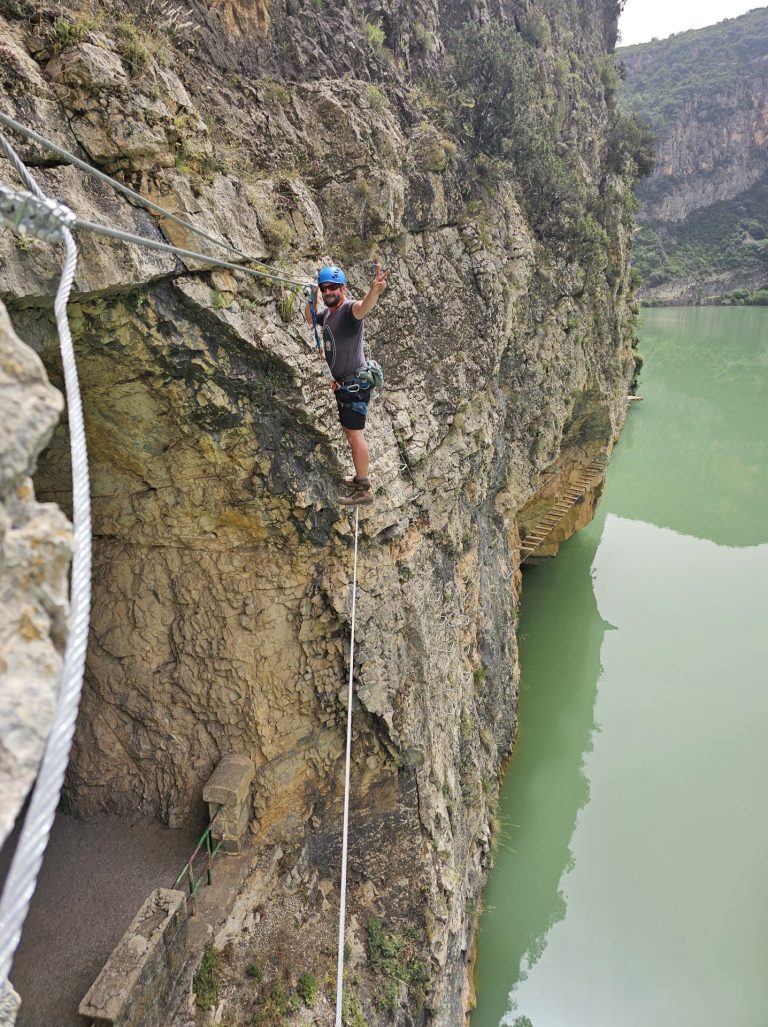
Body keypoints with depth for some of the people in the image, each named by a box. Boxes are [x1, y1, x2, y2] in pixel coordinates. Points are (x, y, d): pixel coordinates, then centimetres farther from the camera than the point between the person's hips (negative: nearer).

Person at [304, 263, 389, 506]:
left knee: (355, 434, -8)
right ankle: (360, 476, 34)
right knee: (349, 431, 19)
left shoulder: (350, 309, -18)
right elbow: (309, 317, 31)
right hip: (342, 383, 10)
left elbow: (364, 306, -43)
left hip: (355, 382, -10)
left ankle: (364, 489, -2)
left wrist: (375, 290, -65)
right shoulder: (327, 313, 10)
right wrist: (312, 296, 14)